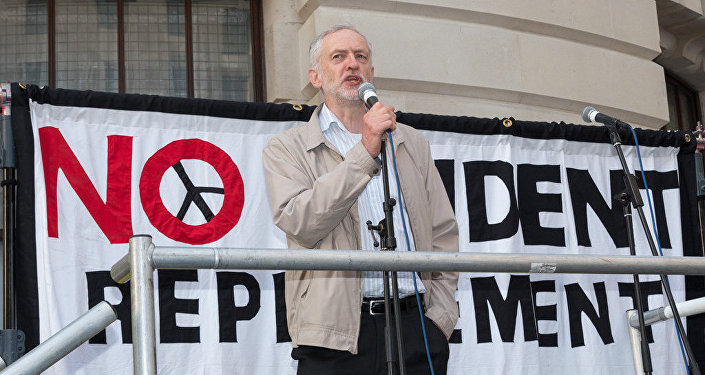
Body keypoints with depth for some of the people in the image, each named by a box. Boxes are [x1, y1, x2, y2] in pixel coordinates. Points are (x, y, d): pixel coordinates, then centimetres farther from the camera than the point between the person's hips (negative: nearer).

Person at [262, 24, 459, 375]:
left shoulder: (411, 143, 18)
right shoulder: (286, 148, 7)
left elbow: (443, 234, 16)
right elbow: (299, 222, -11)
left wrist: (439, 318, 4)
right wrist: (365, 152, -13)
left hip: (415, 325, 3)